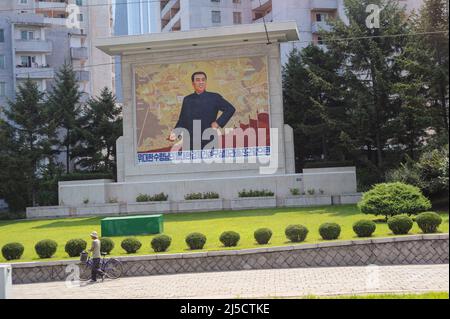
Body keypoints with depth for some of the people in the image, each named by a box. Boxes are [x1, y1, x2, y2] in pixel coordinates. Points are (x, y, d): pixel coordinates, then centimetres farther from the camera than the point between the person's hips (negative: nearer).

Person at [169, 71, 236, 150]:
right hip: (190, 145, 3)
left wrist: (218, 123, -7)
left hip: (208, 144, -3)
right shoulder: (187, 100, 14)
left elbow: (231, 109, 1)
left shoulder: (214, 98, 4)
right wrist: (175, 133, -3)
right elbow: (182, 121, 14)